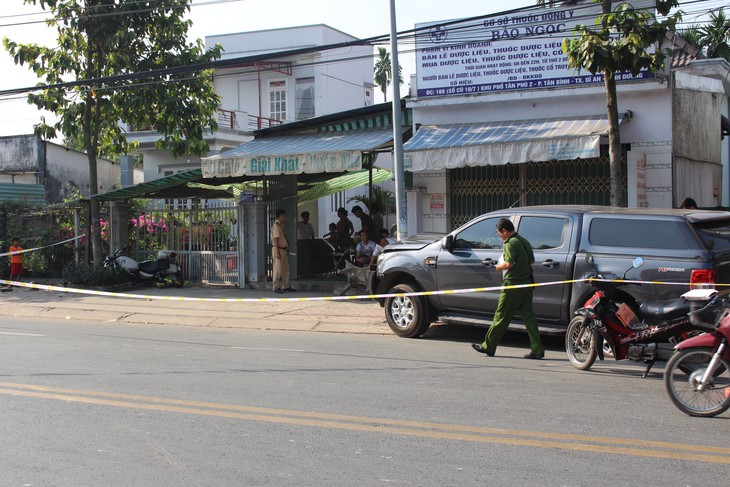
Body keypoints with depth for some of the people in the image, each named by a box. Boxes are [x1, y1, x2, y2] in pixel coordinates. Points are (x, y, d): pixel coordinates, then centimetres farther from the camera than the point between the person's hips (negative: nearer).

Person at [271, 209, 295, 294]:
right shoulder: (276, 226, -14)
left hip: (284, 249, 10)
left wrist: (286, 249, 19)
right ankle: (276, 287, -3)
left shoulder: (281, 225, 17)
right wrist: (277, 252, -23)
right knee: (278, 269, -6)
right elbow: (276, 239, -19)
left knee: (286, 269, 13)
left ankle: (286, 286, 21)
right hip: (278, 249, -10)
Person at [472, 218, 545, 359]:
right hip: (527, 283, 8)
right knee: (528, 315, 6)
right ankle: (537, 349, 0)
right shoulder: (524, 241, 13)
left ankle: (488, 346, 11)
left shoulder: (510, 243, -14)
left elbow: (509, 264, -23)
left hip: (513, 284, -8)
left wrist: (499, 266, -5)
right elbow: (532, 260, 21)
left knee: (501, 316, 1)